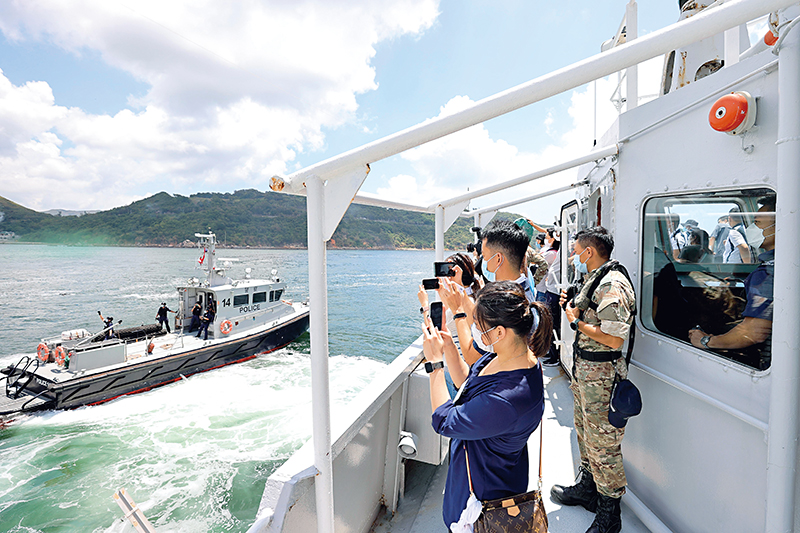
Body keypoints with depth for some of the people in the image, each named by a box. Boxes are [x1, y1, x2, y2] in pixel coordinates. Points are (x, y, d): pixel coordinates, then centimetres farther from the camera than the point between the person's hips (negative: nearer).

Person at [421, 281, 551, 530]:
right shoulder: (505, 354, -14)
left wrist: (434, 362, -23)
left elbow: (444, 422, -27)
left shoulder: (507, 399, -42)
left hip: (485, 490, -7)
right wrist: (449, 347, -11)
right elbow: (467, 382, 3)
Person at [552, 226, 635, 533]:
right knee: (585, 431, 23)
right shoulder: (594, 280, 12)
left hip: (602, 374, -10)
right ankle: (587, 488, 42)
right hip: (584, 369, 10)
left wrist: (576, 321, -17)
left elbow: (613, 338, -28)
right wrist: (572, 306, 7)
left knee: (602, 443, 3)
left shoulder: (612, 285, -22)